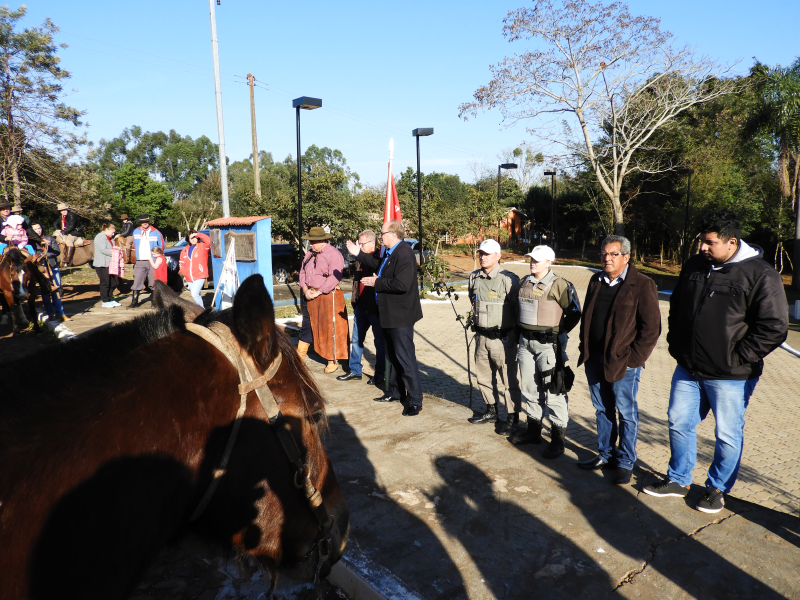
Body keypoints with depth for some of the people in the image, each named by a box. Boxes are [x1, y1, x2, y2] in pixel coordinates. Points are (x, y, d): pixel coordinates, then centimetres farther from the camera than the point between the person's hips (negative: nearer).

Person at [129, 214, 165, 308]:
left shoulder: (156, 232, -2)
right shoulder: (136, 232, 8)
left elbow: (162, 245, 7)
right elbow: (134, 244, 22)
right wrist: (138, 253, 13)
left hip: (152, 261, -2)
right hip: (140, 261, 3)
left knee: (154, 283, 3)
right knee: (137, 282, 0)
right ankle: (134, 301, 5)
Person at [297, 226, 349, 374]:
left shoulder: (334, 255, -13)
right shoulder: (310, 254, 12)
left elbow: (334, 278, -21)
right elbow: (303, 272, 14)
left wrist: (317, 293, -19)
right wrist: (305, 289, -3)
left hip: (327, 297, -7)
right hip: (309, 296, 7)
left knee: (330, 328, 0)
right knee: (307, 326, 16)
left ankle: (333, 361, 10)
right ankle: (300, 355, 28)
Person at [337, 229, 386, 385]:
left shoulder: (381, 258, -13)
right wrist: (355, 299, 13)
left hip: (376, 307, -8)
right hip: (361, 305, 8)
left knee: (380, 341, 5)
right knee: (356, 339, 13)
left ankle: (380, 375, 16)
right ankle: (355, 371, 25)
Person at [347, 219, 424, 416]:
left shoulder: (404, 254, -23)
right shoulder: (390, 252, 9)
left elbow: (402, 284, -31)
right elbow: (379, 266, 27)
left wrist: (377, 283, -19)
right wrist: (358, 254, 24)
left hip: (401, 317, -11)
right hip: (390, 315, 11)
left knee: (405, 359, -4)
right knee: (393, 356, 20)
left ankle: (414, 401, 5)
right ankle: (395, 392, 35)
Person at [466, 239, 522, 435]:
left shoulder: (509, 279, -15)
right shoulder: (474, 277, 4)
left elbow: (517, 309, -11)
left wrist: (516, 335, -6)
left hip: (503, 338, -7)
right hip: (482, 336, 7)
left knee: (508, 379, 2)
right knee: (484, 376, 18)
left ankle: (512, 417, 15)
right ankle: (491, 411, 35)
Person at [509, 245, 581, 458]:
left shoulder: (559, 285, -11)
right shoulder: (524, 282, 9)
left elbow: (574, 312, -8)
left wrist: (559, 332, -8)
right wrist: (522, 329, 13)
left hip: (548, 343, -7)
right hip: (526, 342, 7)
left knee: (553, 392, -3)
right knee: (529, 387, 16)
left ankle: (557, 439, 8)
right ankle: (533, 430, 31)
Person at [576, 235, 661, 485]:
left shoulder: (642, 285, -9)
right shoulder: (596, 281, 10)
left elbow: (651, 328, -11)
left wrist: (633, 359, -14)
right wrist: (585, 348, 10)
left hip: (623, 362, -6)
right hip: (594, 359, 6)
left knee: (626, 413, 5)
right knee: (602, 410, 16)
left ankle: (625, 462, 19)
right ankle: (605, 454, 31)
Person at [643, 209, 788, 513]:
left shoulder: (760, 275, -13)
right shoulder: (695, 265, 5)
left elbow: (774, 328, -14)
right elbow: (676, 306, 19)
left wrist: (737, 358, -15)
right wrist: (675, 341, 10)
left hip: (730, 377, -6)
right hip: (688, 369, 6)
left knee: (728, 435, 9)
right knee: (679, 423, 14)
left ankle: (717, 488, 30)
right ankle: (678, 480, 33)